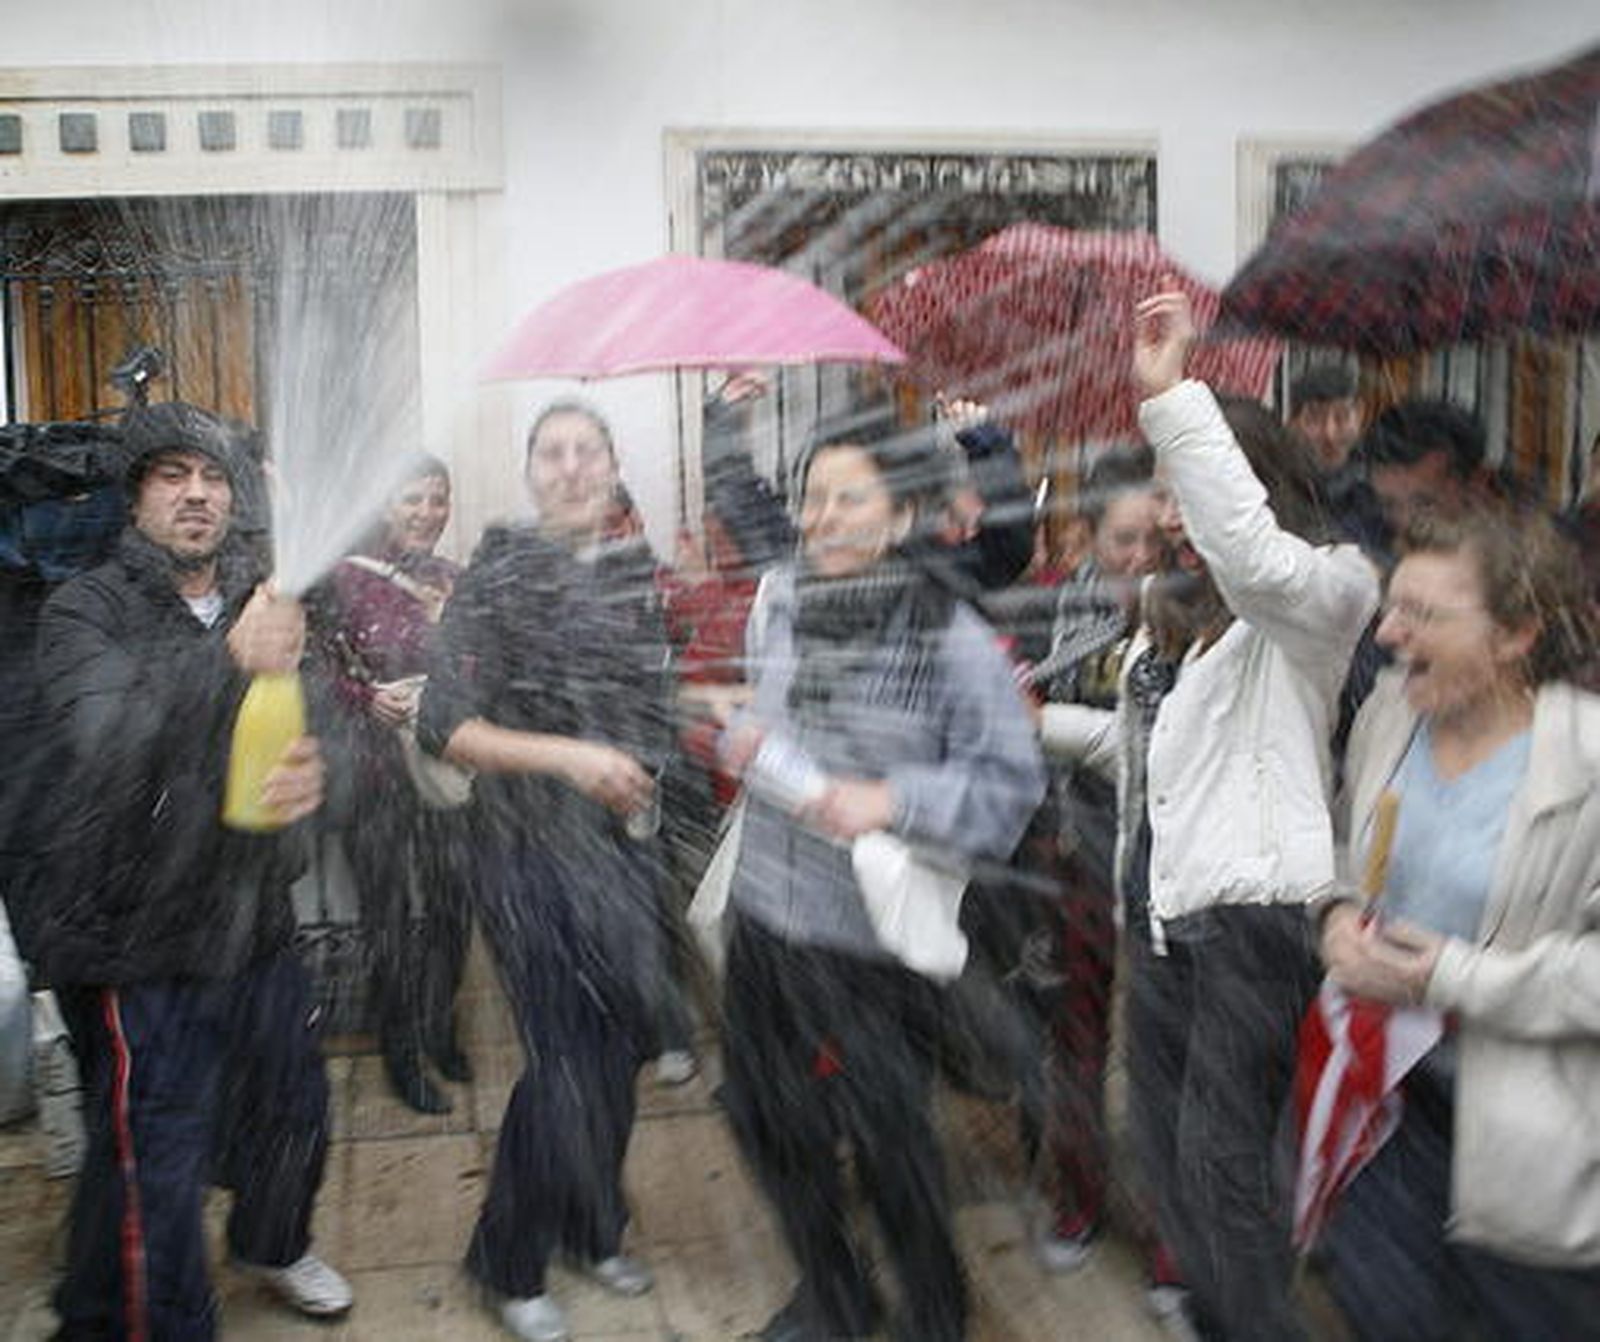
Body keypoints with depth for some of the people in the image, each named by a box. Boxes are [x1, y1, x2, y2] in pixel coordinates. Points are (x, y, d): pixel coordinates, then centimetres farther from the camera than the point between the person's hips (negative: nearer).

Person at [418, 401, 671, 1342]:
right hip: (538, 851, -5)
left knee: (618, 1051, 13)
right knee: (567, 1063, -3)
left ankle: (593, 1229, 35)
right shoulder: (499, 576, -8)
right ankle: (513, 1262, 19)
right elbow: (444, 726, -13)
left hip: (631, 843, 5)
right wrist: (566, 756, -21)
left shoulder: (641, 568, 6)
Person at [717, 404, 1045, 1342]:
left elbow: (1014, 780, -15)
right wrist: (744, 740, -3)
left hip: (873, 935, -6)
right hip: (767, 913, 6)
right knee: (770, 1120, 18)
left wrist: (894, 800, -25)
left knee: (889, 1138, 9)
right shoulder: (780, 597, 0)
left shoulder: (954, 637, -17)